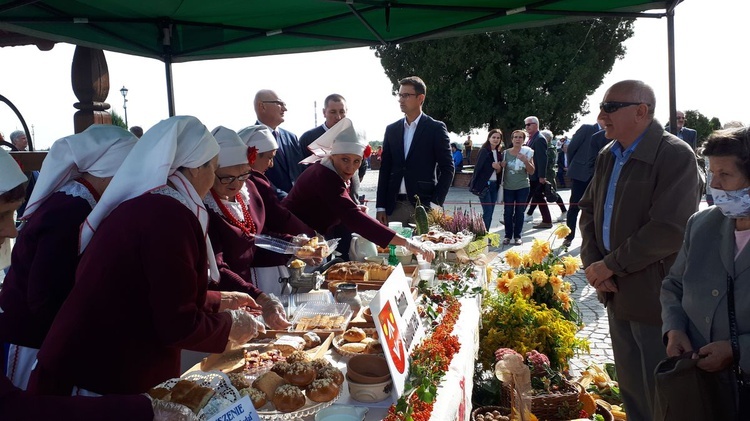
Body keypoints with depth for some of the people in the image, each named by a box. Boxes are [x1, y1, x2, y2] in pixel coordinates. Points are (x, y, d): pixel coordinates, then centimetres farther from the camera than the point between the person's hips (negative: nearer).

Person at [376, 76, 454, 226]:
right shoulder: (391, 129, 12)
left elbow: (447, 168, -2)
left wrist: (435, 203, -10)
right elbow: (385, 169, 11)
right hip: (394, 205, 4)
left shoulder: (436, 128, 0)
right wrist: (380, 207, 5)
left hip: (424, 206, -3)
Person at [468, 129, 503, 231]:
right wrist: (475, 184, -16)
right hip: (484, 184, -6)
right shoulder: (484, 151, -7)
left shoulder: (499, 153, 12)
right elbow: (478, 167, -11)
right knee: (487, 211, -10)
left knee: (490, 212, 7)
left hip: (494, 185, 7)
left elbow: (499, 172, 15)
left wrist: (499, 168, -8)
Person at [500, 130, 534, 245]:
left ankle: (517, 236, 13)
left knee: (519, 212, 3)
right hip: (508, 188, 1)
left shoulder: (527, 153, 0)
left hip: (522, 188, -1)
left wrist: (525, 161, -19)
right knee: (508, 212, 1)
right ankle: (508, 235, 11)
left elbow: (532, 172, -3)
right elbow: (501, 169, 12)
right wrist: (500, 166, -11)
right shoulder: (506, 153, 3)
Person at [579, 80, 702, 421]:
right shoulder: (607, 156, 7)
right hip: (617, 293, 7)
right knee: (631, 390, 21)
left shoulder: (675, 156, -17)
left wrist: (610, 265, -18)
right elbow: (588, 209, 12)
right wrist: (592, 262, -4)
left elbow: (669, 230, -24)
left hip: (656, 299, -7)